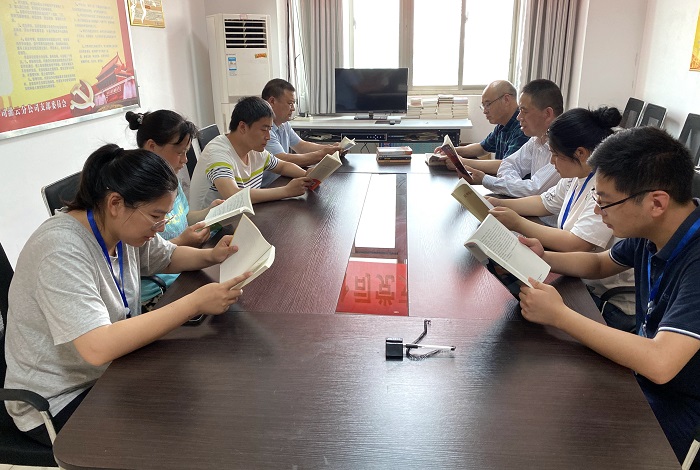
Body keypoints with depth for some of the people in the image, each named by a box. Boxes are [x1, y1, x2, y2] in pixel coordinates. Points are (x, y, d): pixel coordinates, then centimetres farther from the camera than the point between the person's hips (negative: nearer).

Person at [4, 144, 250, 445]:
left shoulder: (123, 227, -6)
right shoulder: (61, 251, -30)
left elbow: (168, 258, 13)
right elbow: (98, 348, -40)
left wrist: (212, 256, -9)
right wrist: (195, 303, -37)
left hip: (108, 369, 8)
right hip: (58, 402, -7)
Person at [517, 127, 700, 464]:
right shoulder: (650, 233, -6)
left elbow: (659, 363, -39)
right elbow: (600, 264, 14)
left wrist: (559, 315, -28)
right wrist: (543, 258, -6)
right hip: (643, 380, 7)